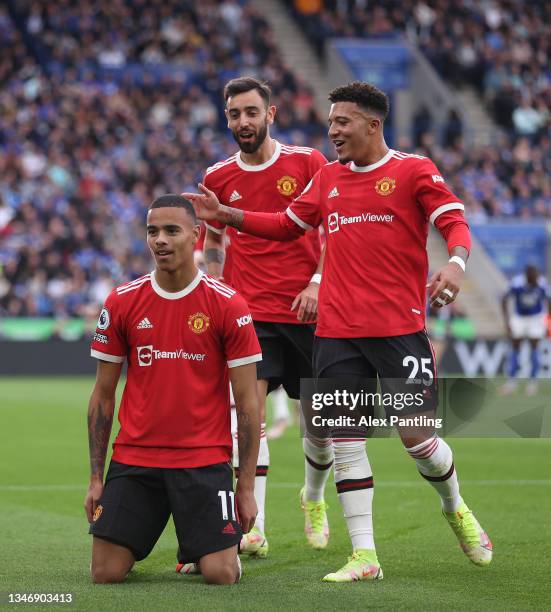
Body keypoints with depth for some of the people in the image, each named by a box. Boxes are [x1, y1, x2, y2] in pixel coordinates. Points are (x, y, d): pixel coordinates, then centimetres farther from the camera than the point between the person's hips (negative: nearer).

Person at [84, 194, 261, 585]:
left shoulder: (227, 305, -4)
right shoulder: (122, 302, 2)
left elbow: (248, 403, -2)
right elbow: (103, 396, 8)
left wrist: (247, 486, -5)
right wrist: (96, 477, 4)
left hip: (206, 461, -2)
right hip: (134, 460, 2)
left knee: (220, 575, -10)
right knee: (105, 574, -6)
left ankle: (213, 547, 25)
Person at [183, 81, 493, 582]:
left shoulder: (414, 170, 0)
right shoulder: (328, 178, 15)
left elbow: (456, 222, -7)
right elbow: (287, 225, 24)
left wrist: (455, 263, -28)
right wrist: (225, 215, 15)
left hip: (400, 328, -5)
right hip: (337, 330, 5)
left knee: (417, 436, -4)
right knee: (345, 440, -3)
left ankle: (455, 508, 27)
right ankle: (364, 556, 0)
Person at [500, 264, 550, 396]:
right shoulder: (516, 283, -29)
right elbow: (505, 300, -14)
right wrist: (507, 322, -17)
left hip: (537, 317, 0)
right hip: (519, 317, 0)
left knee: (534, 348, -4)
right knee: (515, 347, 3)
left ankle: (533, 381, 5)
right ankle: (512, 381, 12)